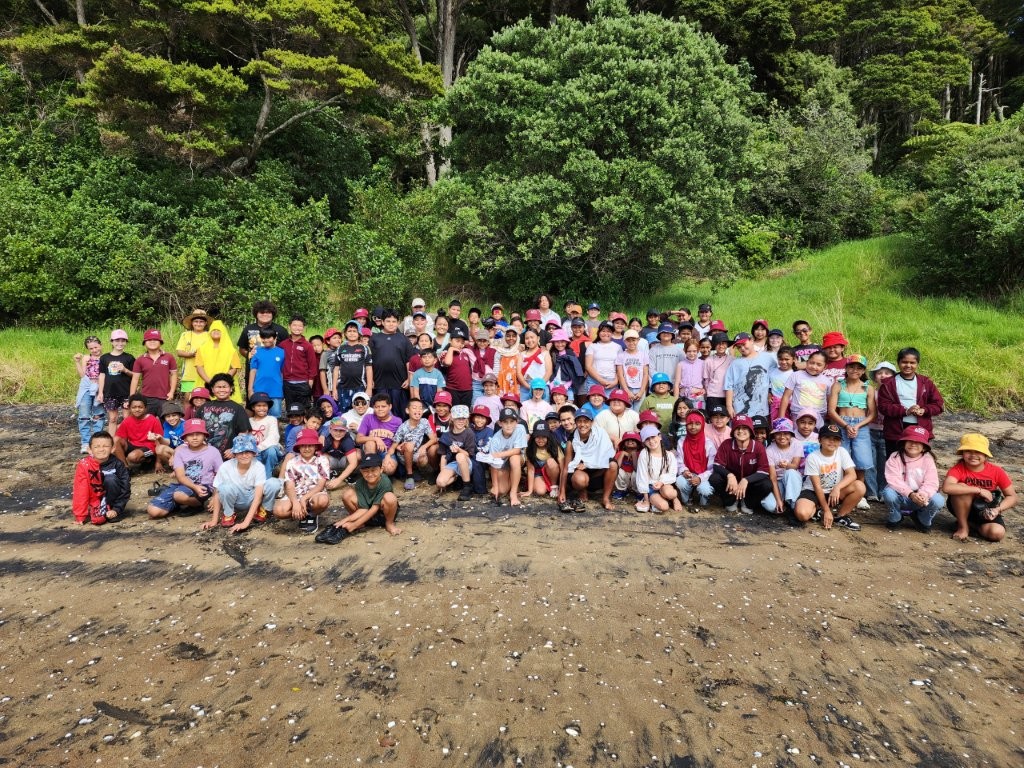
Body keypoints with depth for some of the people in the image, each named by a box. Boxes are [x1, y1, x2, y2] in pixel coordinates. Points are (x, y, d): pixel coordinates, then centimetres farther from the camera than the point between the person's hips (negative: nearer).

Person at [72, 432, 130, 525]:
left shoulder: (117, 464, -18)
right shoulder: (84, 464, -18)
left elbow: (125, 489, -15)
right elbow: (80, 491, -17)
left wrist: (117, 509, -22)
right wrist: (80, 516, -18)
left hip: (110, 497, -1)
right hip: (93, 499, 1)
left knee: (110, 479, -27)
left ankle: (108, 508, -11)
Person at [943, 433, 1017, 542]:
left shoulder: (997, 471, -12)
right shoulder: (958, 468, -20)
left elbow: (1012, 497, -4)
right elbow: (946, 487, -41)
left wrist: (998, 509, -23)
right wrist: (979, 490, -37)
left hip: (986, 511, 2)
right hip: (964, 508, -2)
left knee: (997, 533, -27)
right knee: (961, 488, -33)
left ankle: (972, 524, 7)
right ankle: (963, 526, -12)